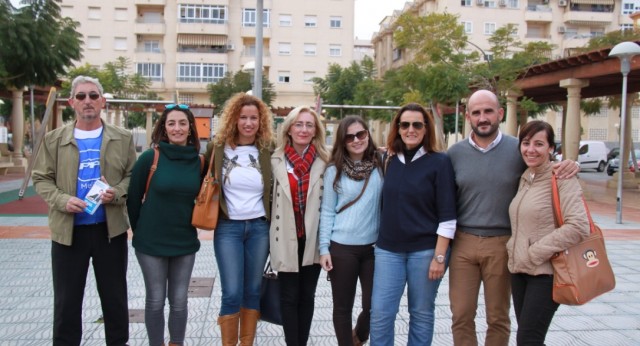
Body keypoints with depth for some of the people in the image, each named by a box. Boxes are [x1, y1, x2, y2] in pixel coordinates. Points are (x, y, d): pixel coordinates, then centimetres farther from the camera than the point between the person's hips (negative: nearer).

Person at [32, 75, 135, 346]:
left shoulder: (122, 139, 4)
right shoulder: (54, 139, 3)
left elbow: (133, 176, 5)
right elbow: (42, 179, 4)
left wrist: (117, 193, -15)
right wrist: (62, 200, -14)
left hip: (110, 229, 0)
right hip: (68, 230, 0)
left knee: (114, 296, 12)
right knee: (66, 300, 9)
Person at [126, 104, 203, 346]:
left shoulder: (199, 162, -2)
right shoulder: (150, 157, -11)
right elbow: (133, 197, -2)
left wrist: (189, 226, 10)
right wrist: (140, 230, 5)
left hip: (185, 243, 2)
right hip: (151, 242, -2)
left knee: (179, 301, 10)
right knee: (155, 301, 9)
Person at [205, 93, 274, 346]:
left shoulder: (267, 151, 1)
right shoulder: (217, 148, -1)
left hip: (259, 228, 2)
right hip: (228, 228, -2)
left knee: (253, 291, 9)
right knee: (232, 293, -4)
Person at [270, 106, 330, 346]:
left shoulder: (325, 161, 0)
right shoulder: (276, 160, 0)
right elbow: (269, 198, 2)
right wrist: (272, 236, -1)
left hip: (313, 239, 1)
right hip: (287, 238, -1)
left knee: (307, 296, 11)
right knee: (289, 297, 5)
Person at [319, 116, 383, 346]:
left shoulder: (380, 167, 1)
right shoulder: (334, 170, -2)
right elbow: (327, 212, 0)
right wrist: (324, 248, -4)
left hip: (374, 246, 2)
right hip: (342, 248, -1)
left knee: (374, 305, 7)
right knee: (343, 306, 8)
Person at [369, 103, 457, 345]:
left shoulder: (440, 162, -5)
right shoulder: (391, 162, 8)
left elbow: (447, 214, -9)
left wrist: (439, 256, -12)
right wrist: (380, 241, 10)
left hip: (425, 250, -4)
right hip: (388, 249, 4)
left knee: (421, 314, 8)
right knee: (380, 313, 1)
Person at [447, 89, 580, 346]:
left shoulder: (518, 148, -2)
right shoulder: (455, 153, 3)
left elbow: (547, 170, 8)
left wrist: (568, 167, -13)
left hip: (501, 245, -1)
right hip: (463, 242, 1)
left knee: (498, 318, 11)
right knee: (461, 316, 7)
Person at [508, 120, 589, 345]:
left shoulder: (562, 178, -11)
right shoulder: (524, 179, 11)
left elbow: (579, 227, -21)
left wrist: (536, 253, -17)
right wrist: (514, 250, 6)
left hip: (546, 271, -7)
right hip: (518, 269, 7)